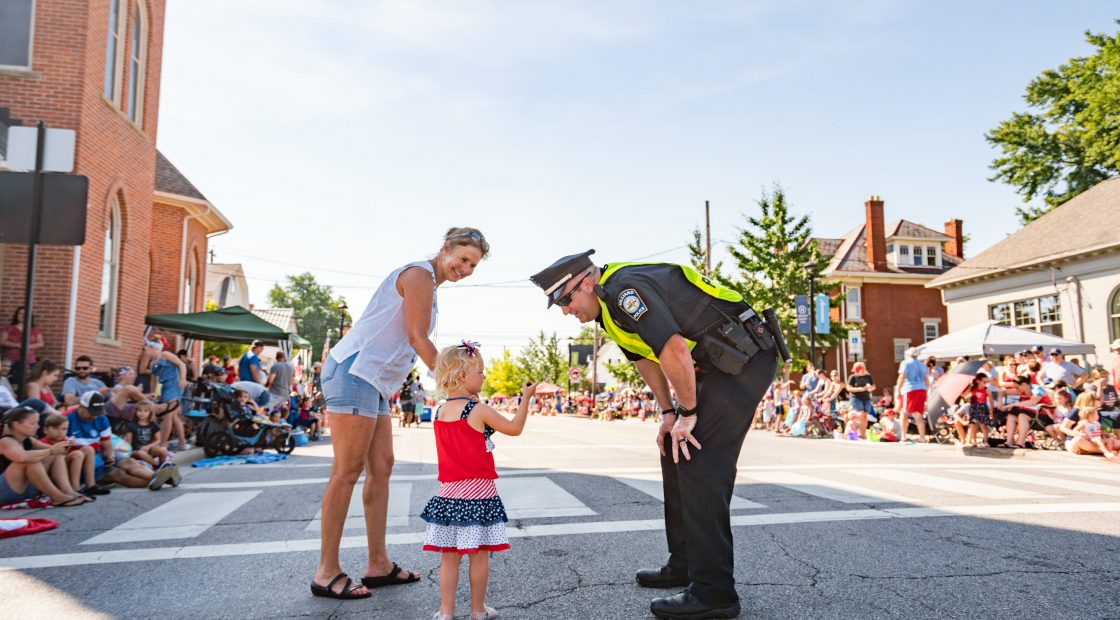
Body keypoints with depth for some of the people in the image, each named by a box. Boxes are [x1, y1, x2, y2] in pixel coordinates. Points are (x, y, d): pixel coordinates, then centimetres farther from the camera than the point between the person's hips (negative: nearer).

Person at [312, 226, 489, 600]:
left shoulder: (428, 284, 21)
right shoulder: (420, 274, -8)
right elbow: (417, 338, -13)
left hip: (373, 382, 10)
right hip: (355, 371, -10)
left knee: (381, 468, 9)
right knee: (347, 471, -7)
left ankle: (379, 565, 15)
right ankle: (327, 573, 1)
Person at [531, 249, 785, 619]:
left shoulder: (625, 289, -20)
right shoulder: (608, 308, 12)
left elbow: (674, 351, -28)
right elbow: (644, 359, 22)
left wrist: (687, 414, -16)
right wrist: (668, 414, 14)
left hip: (745, 359, -10)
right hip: (723, 364, 10)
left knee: (697, 461, -13)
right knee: (674, 452, 13)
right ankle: (685, 565, 23)